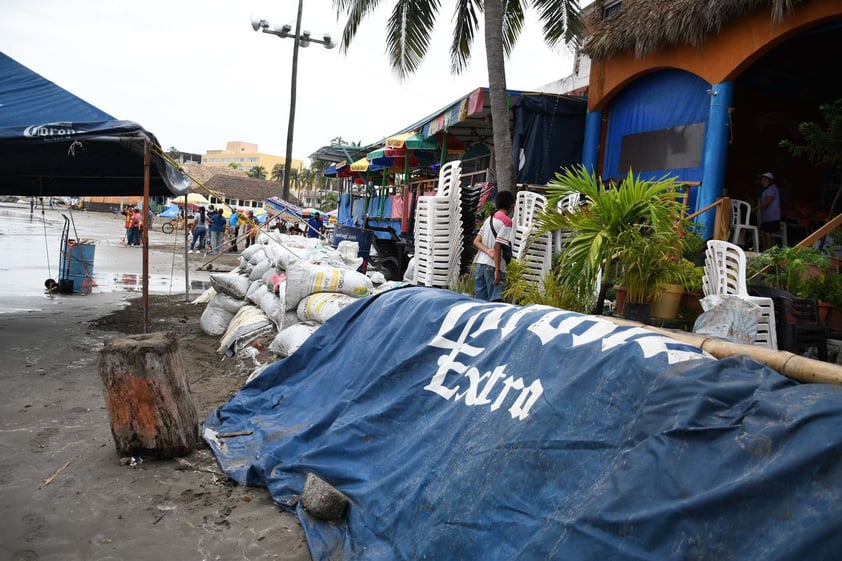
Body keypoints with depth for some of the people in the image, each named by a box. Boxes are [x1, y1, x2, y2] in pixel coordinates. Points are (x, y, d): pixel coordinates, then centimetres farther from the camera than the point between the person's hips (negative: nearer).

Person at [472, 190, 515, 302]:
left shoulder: (489, 219, 16)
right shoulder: (506, 221, -6)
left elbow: (476, 241, 10)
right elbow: (497, 246, -15)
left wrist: (487, 251, -5)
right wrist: (497, 270, -16)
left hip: (480, 263, 7)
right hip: (493, 265, -7)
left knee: (479, 300, 8)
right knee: (496, 300, -9)